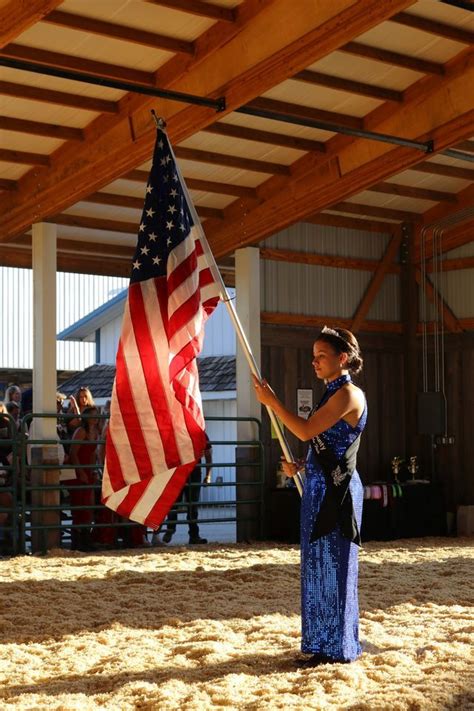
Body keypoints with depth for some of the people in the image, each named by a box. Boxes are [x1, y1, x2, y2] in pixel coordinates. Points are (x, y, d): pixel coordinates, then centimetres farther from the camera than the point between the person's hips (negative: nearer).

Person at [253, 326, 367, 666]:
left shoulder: (349, 394, -13)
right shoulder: (332, 394, 16)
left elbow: (306, 431, -19)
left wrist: (272, 401, -14)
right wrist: (299, 465, 9)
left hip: (337, 491, -10)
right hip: (318, 488, 10)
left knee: (333, 564, -3)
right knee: (319, 564, 13)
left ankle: (337, 648, 6)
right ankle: (324, 643, 22)